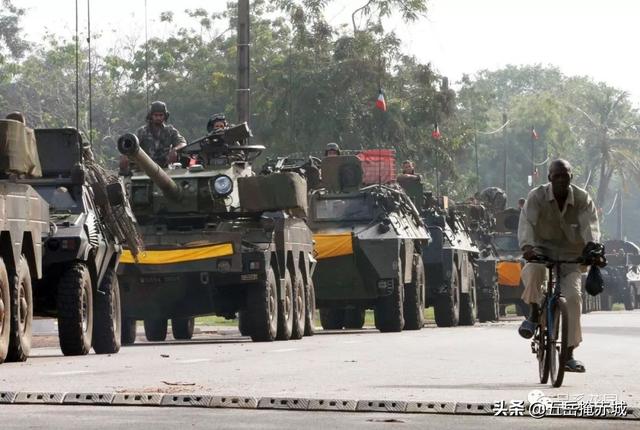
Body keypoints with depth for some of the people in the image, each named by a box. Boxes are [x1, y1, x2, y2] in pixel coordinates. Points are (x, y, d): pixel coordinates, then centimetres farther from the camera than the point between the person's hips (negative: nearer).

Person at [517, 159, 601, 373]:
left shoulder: (582, 199, -7)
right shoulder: (537, 196, -10)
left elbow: (590, 225, -21)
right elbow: (526, 222, -24)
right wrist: (526, 245, -44)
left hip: (570, 255, 1)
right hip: (543, 248, -1)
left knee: (573, 296, -18)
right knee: (533, 270, -37)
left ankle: (569, 353, -9)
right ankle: (534, 314, -12)